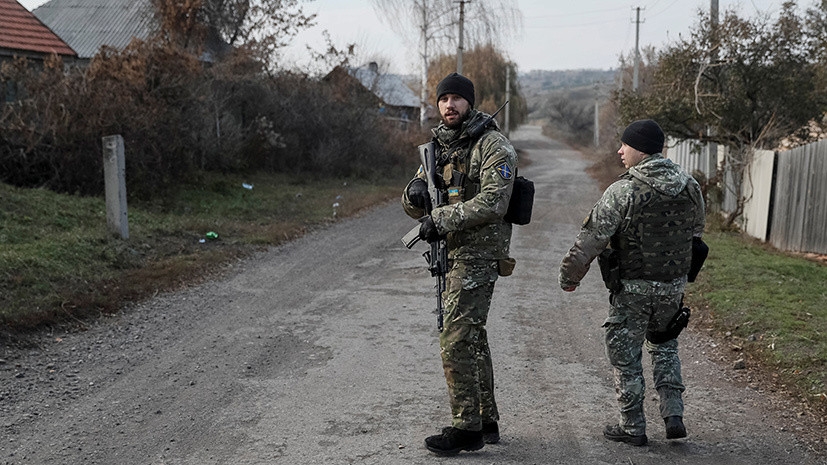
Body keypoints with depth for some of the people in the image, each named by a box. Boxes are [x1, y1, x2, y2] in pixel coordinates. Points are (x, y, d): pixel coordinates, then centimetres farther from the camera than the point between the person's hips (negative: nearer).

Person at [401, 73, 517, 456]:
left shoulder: (494, 147, -9)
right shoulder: (438, 147, 15)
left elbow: (493, 202, -22)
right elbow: (414, 208, 14)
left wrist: (442, 220, -23)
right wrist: (416, 190, -10)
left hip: (478, 255, -9)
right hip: (451, 254, 9)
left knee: (456, 340, -11)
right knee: (471, 339, 14)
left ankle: (466, 428, -1)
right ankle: (486, 422, 25)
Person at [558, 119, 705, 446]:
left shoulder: (622, 192, -18)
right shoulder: (690, 187, 0)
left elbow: (591, 240, -16)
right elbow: (696, 233, 14)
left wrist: (569, 276, -3)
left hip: (633, 287, -5)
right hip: (674, 285, 6)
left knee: (625, 356, 9)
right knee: (664, 346, 24)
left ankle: (633, 428, 17)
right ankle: (673, 416, 17)